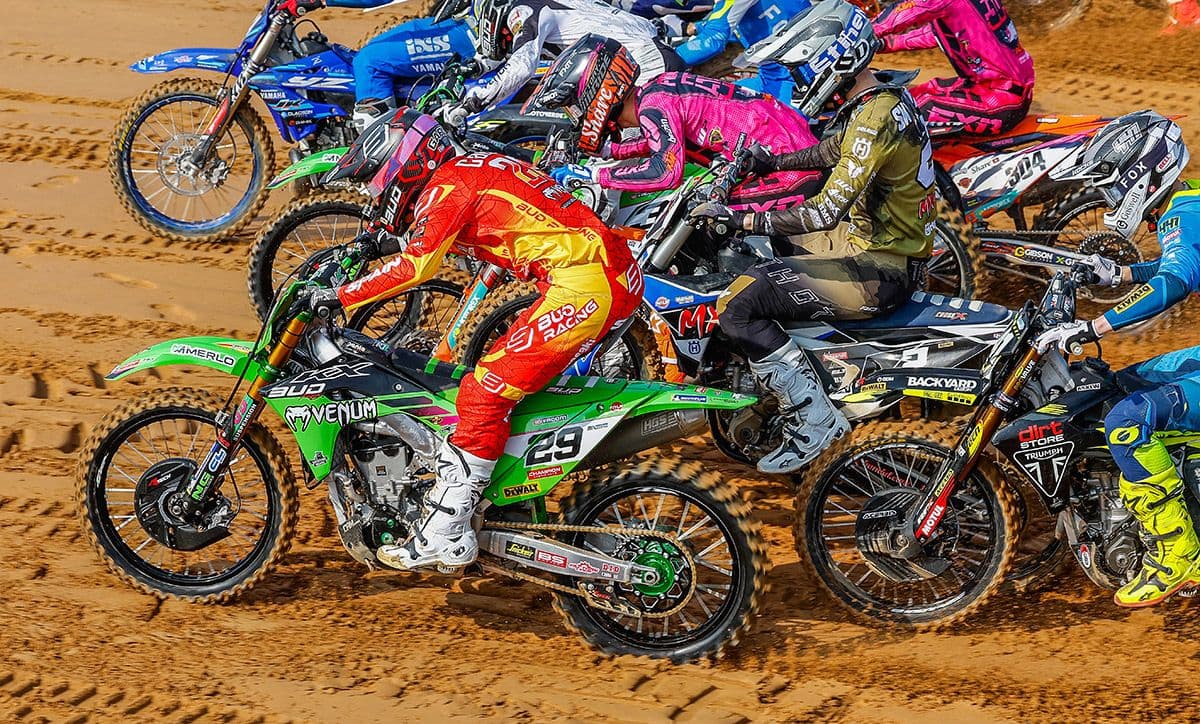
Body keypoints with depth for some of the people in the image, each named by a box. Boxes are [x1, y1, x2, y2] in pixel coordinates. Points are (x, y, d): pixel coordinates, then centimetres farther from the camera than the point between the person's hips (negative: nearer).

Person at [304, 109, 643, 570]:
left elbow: (418, 263, -15)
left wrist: (342, 297, -9)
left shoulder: (449, 183, -4)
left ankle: (444, 536, -12)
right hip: (620, 279, 10)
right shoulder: (478, 168, 24)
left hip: (583, 284, -10)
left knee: (485, 392, -11)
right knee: (509, 384, 22)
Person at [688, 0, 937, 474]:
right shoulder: (886, 98, 7)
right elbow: (833, 152, 29)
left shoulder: (874, 121, -24)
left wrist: (744, 219, -27)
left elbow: (826, 212, -31)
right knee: (760, 247, 24)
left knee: (739, 306, -21)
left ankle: (813, 419, -15)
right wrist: (773, 163, 24)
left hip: (881, 270, -11)